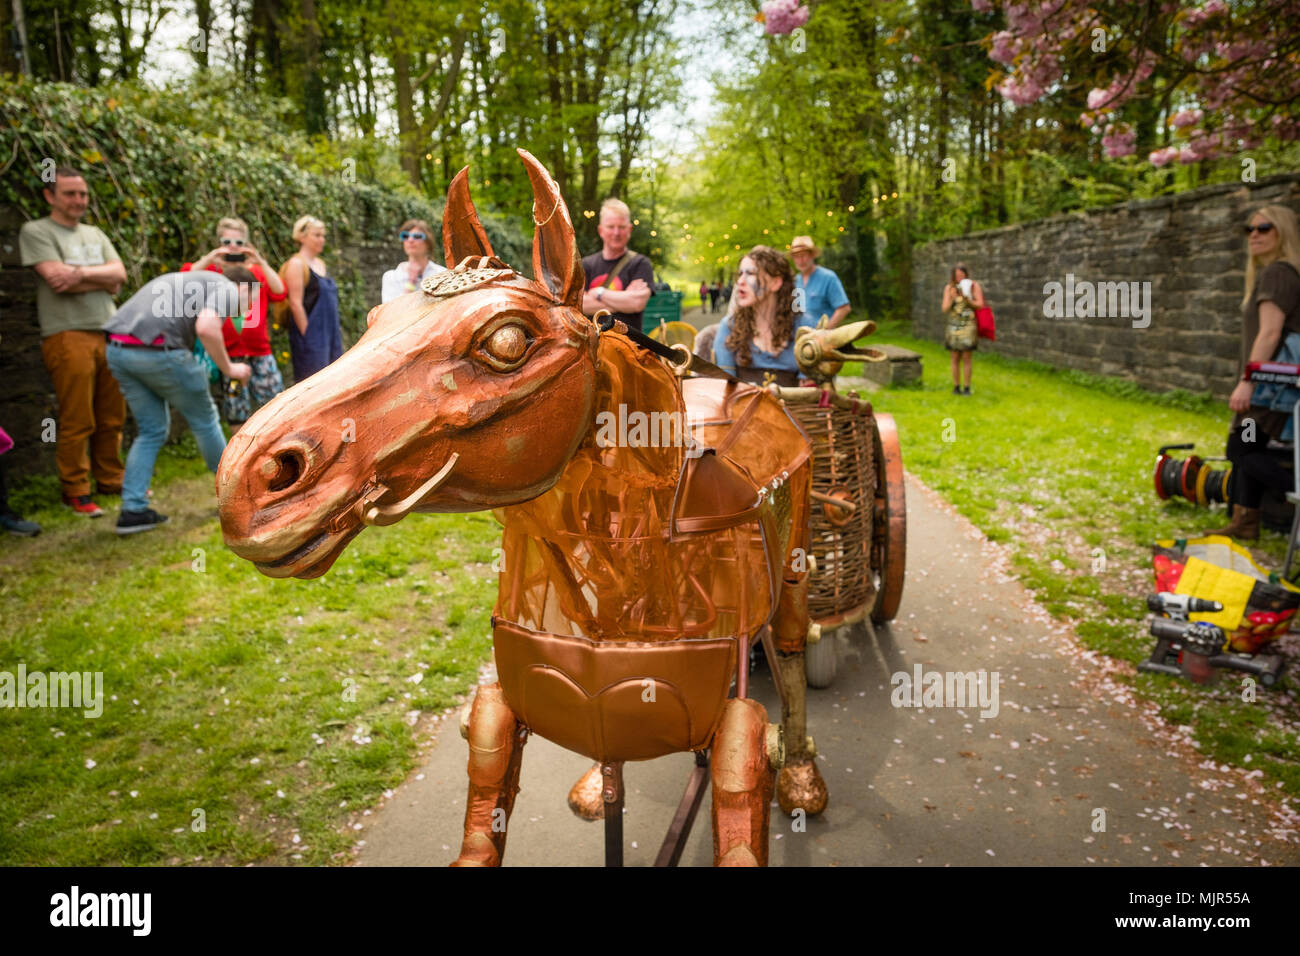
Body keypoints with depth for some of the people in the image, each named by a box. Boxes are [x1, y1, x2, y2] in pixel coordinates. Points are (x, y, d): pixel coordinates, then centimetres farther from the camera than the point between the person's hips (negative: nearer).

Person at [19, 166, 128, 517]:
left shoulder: (95, 234, 21)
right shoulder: (35, 231, 2)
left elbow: (119, 273, 6)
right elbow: (57, 279, -11)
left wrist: (81, 272, -11)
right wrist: (103, 280, -1)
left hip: (108, 333, 6)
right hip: (68, 336, -6)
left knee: (112, 418, 9)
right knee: (77, 422, -6)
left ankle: (110, 481, 20)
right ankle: (75, 492, 4)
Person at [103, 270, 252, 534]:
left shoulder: (191, 280, 31)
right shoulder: (228, 289, 5)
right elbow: (206, 328, -16)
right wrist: (229, 369, -3)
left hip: (117, 350, 8)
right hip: (156, 351, -8)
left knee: (152, 430, 18)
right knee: (204, 419, 12)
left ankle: (132, 511, 12)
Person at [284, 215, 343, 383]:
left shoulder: (320, 263, 16)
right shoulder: (296, 264, -9)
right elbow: (295, 303, -14)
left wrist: (337, 330, 16)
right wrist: (307, 334, -16)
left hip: (330, 335, 8)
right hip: (311, 336, -8)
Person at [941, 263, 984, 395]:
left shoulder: (974, 285, -3)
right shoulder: (949, 288, 1)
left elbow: (980, 305, -6)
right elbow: (945, 309, -2)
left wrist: (967, 300, -23)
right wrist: (951, 298, -20)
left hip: (969, 326, -2)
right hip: (954, 326, 2)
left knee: (967, 358, -3)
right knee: (956, 358, 4)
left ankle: (967, 388, 4)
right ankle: (956, 387, 12)